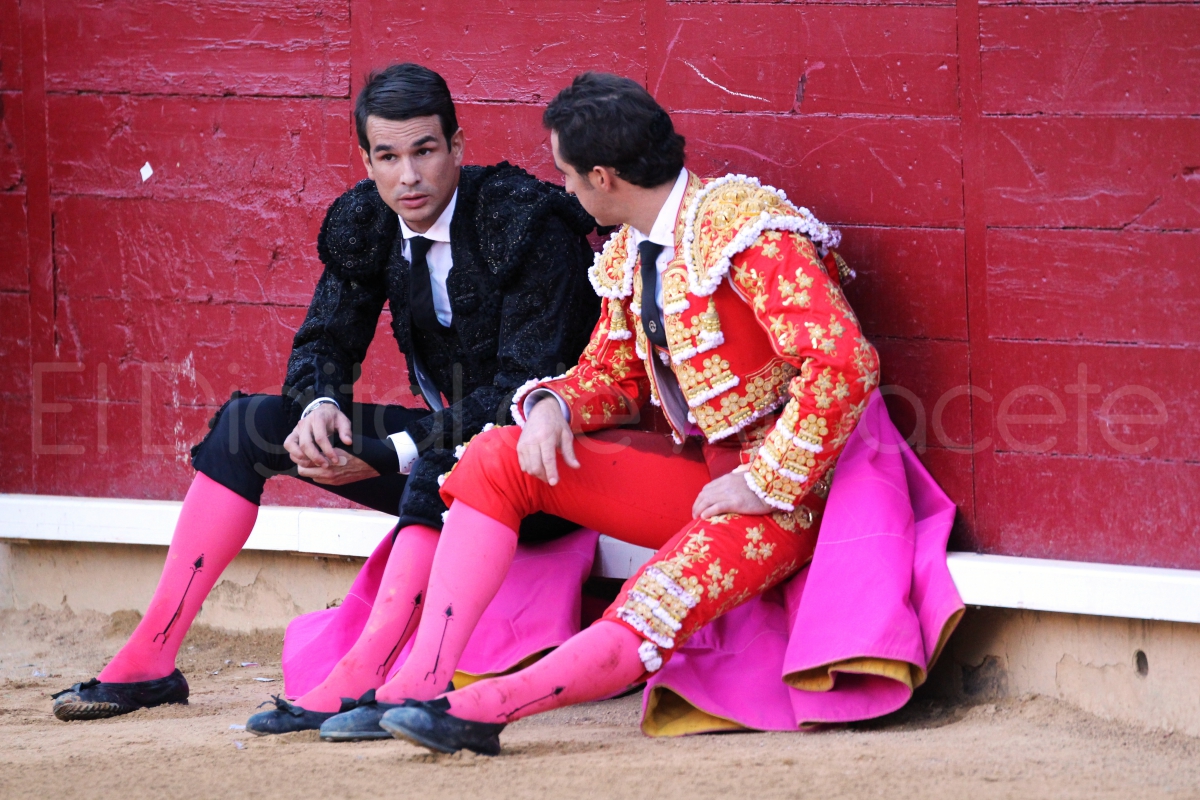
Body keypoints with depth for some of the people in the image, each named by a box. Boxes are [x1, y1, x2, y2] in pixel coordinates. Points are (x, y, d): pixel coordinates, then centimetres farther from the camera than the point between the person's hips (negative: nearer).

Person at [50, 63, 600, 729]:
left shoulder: (526, 221, -20)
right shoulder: (366, 221, 0)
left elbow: (527, 387, -25)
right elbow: (325, 342, 7)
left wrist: (393, 453, -29)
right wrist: (320, 407, -19)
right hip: (441, 440, 8)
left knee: (444, 466, -39)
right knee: (253, 422, -1)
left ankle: (354, 688, -49)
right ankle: (148, 661, -5)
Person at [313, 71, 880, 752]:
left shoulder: (743, 229, -20)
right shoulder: (629, 254, 9)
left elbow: (846, 364, -29)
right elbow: (612, 372, 19)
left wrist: (766, 483, -24)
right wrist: (551, 406, -6)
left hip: (778, 497, -9)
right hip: (694, 467, 9)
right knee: (497, 458, -4)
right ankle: (420, 683, -16)